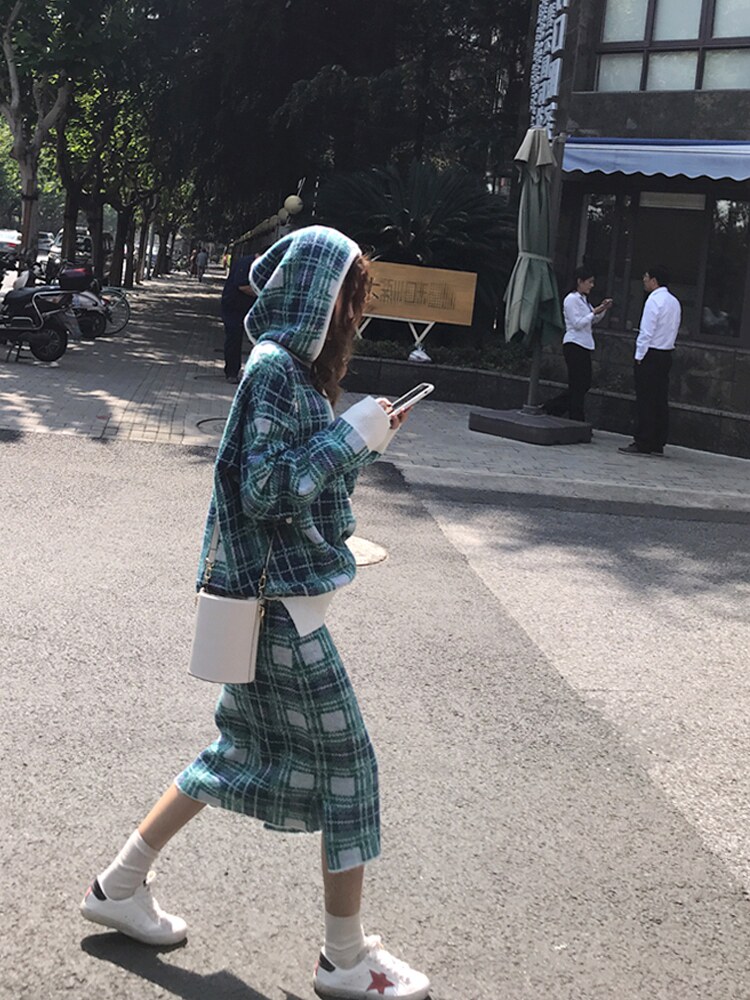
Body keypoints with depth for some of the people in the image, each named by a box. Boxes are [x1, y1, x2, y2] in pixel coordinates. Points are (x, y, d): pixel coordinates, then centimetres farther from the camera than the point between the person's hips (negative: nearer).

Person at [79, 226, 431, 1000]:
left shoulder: (294, 366, 12)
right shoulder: (275, 367, -17)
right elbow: (265, 488, -22)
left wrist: (360, 437, 9)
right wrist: (352, 435, -18)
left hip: (277, 594, 10)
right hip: (280, 597, -10)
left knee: (244, 750, 19)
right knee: (346, 761, 0)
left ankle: (120, 887, 30)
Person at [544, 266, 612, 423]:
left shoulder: (583, 299, 17)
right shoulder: (571, 299, -10)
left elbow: (594, 320, 24)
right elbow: (577, 323, -16)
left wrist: (603, 309, 8)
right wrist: (595, 312, -16)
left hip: (584, 346, 9)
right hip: (574, 345, -9)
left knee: (584, 384, 10)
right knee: (578, 386, -5)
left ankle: (553, 407, 18)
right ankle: (576, 420, 1)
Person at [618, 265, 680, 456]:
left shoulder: (654, 300, -13)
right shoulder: (674, 302, 14)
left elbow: (646, 332, -16)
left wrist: (639, 356, -12)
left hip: (650, 355, -8)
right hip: (666, 354, 8)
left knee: (645, 400, -6)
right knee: (661, 400, 8)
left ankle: (642, 443, -6)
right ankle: (658, 444, 11)